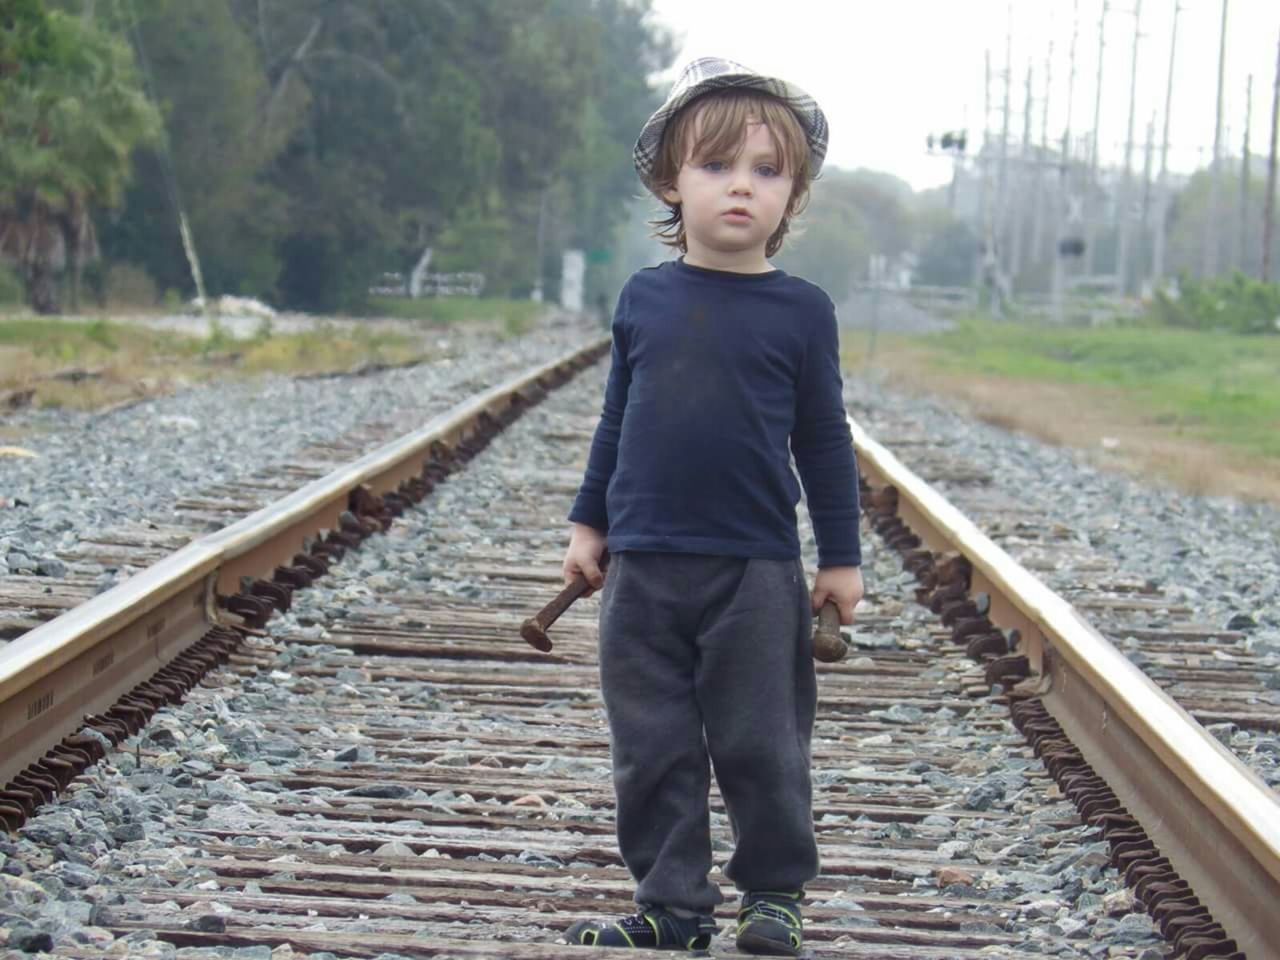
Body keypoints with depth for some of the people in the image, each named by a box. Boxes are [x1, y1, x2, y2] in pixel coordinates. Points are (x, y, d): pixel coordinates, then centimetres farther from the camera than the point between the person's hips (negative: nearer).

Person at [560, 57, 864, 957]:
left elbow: (824, 439, 3)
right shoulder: (645, 298, 4)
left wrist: (841, 557, 4)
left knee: (761, 745, 4)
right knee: (653, 746, 6)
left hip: (757, 574, -3)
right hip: (644, 568, 3)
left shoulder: (801, 310, -2)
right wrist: (589, 523, 13)